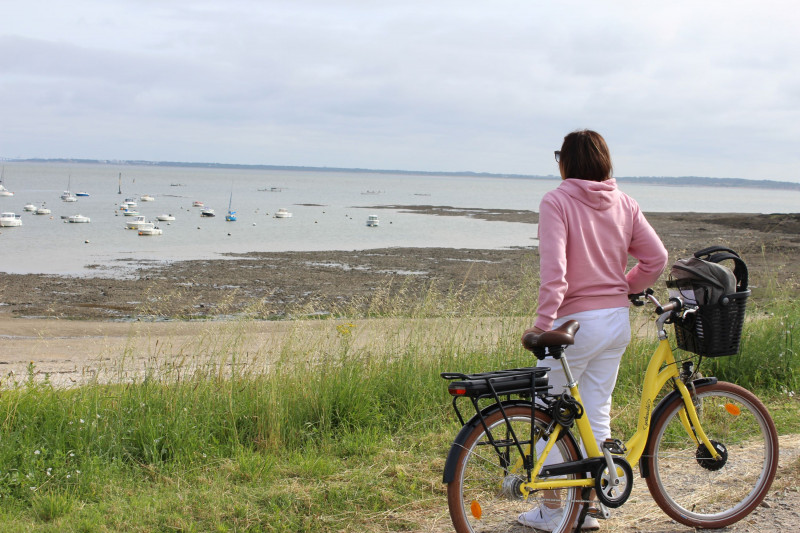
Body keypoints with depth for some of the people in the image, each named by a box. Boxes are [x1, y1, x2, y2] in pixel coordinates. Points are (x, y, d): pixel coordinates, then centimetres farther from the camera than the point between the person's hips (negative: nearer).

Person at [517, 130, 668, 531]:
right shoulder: (624, 203, 5)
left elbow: (553, 268, -22)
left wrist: (543, 323, -24)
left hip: (576, 321, -6)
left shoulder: (557, 201, -11)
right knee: (597, 415, 14)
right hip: (617, 321, 6)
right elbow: (656, 259, 3)